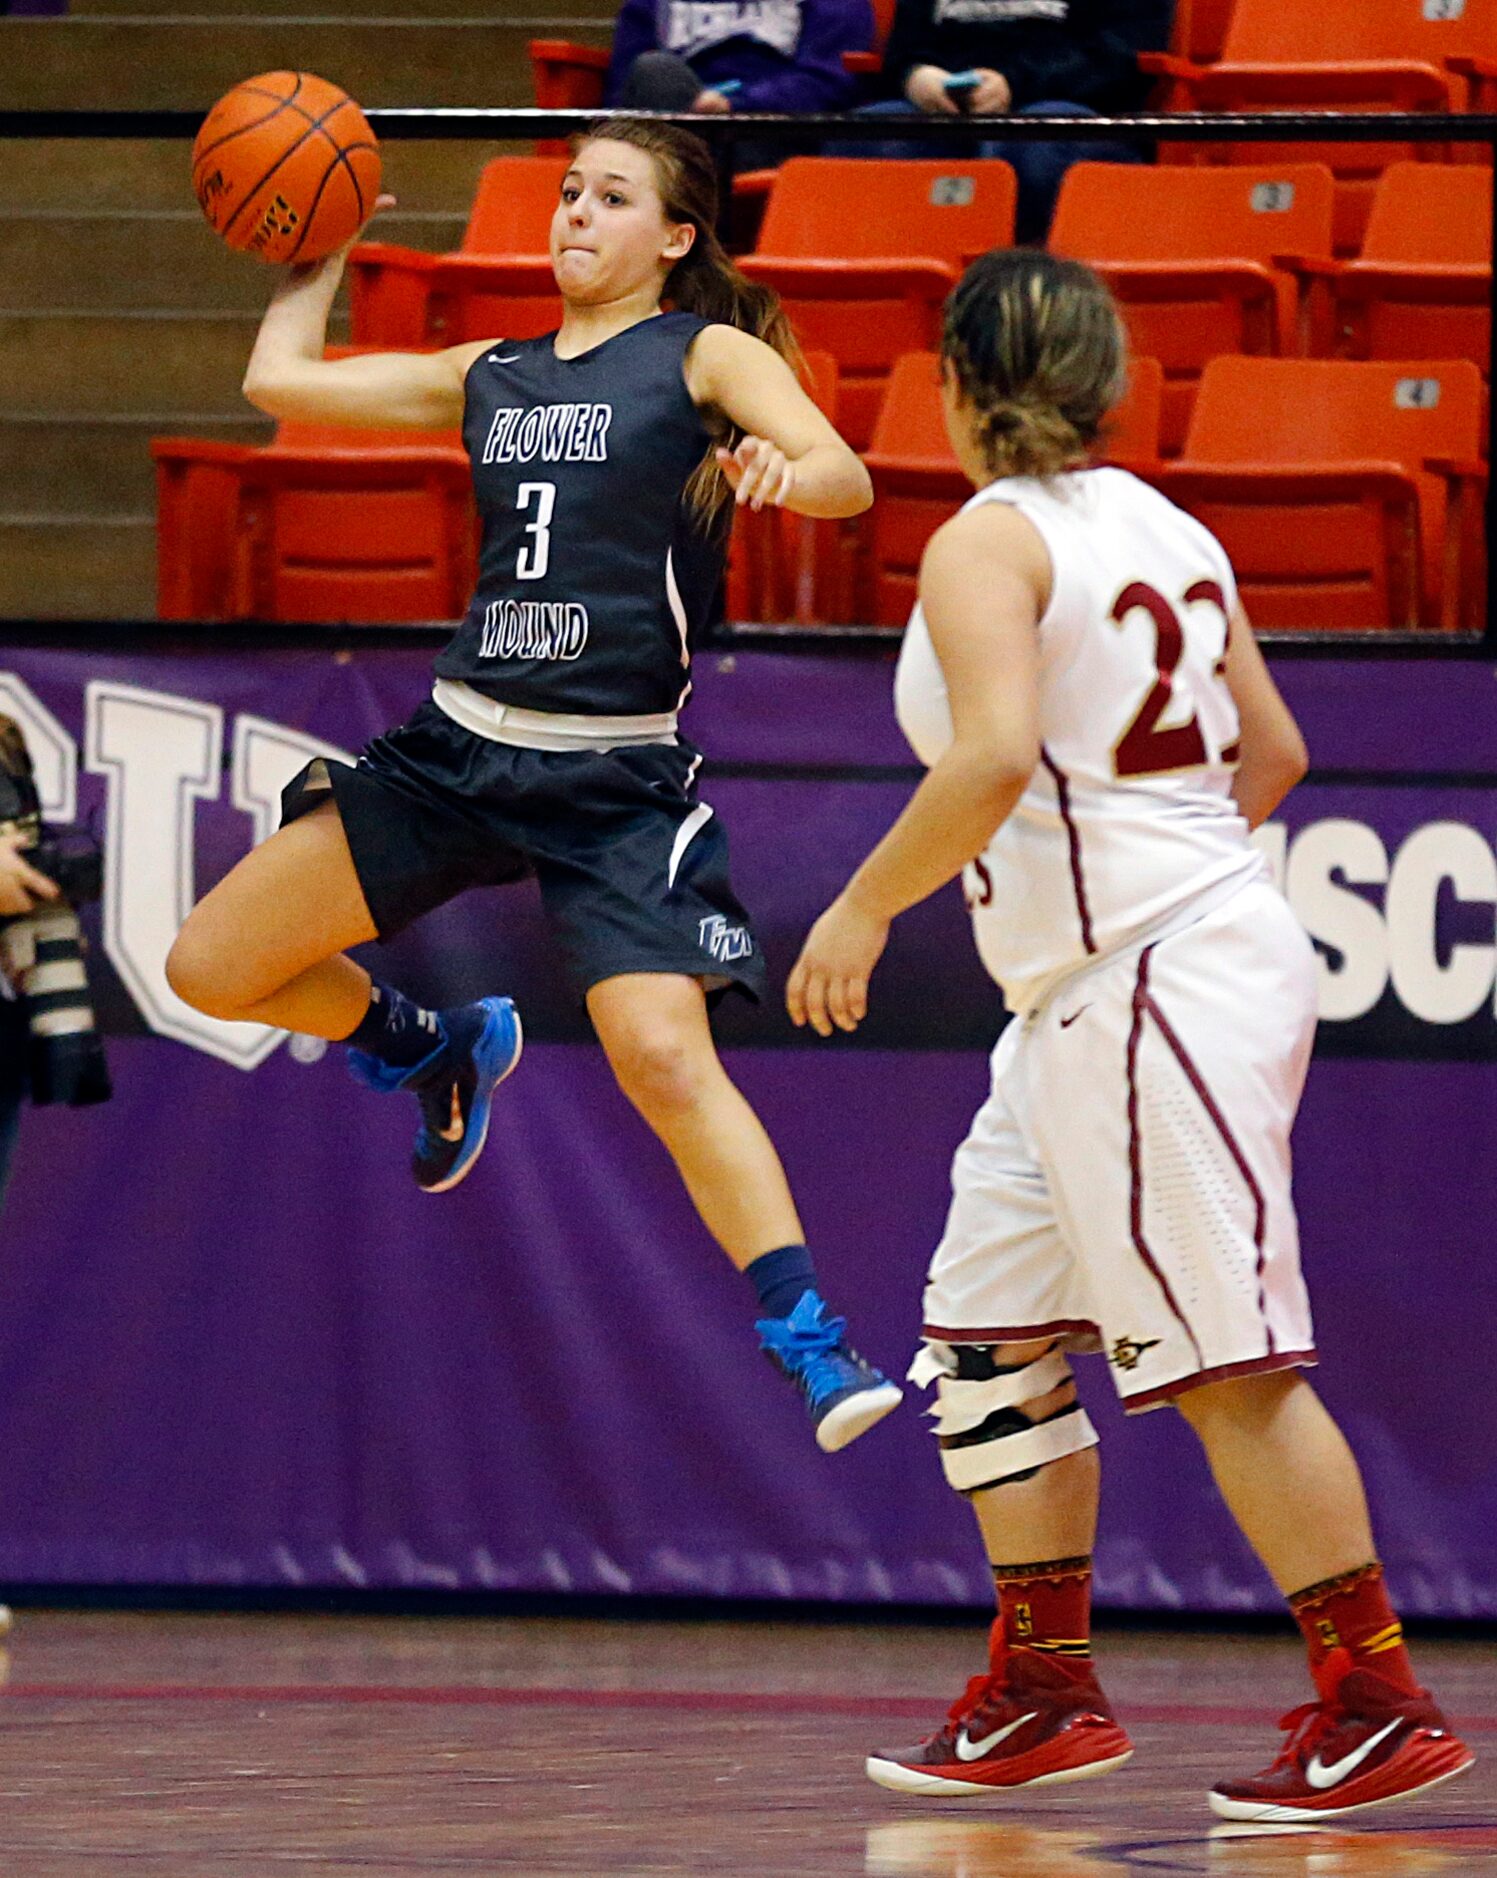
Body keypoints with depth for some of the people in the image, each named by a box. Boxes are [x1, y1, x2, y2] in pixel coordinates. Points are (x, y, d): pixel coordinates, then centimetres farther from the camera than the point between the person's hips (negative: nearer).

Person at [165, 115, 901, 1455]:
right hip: (459, 745, 6)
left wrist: (783, 469, -36)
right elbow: (280, 381, 20)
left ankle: (812, 1346, -17)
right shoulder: (491, 376, 15)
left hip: (617, 778, -6)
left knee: (664, 1055, -23)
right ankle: (436, 1053, 30)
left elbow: (849, 480, -15)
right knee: (213, 969, 4)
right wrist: (324, 255, 25)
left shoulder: (707, 355, 0)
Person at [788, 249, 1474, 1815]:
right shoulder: (1165, 529, 13)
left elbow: (995, 757, -27)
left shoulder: (988, 543, -12)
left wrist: (862, 909, -17)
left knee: (1224, 1361, -8)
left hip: (1146, 989, -10)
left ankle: (1380, 1708, -6)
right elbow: (1272, 753, 18)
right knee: (989, 1338, 14)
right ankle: (1043, 1697, 19)